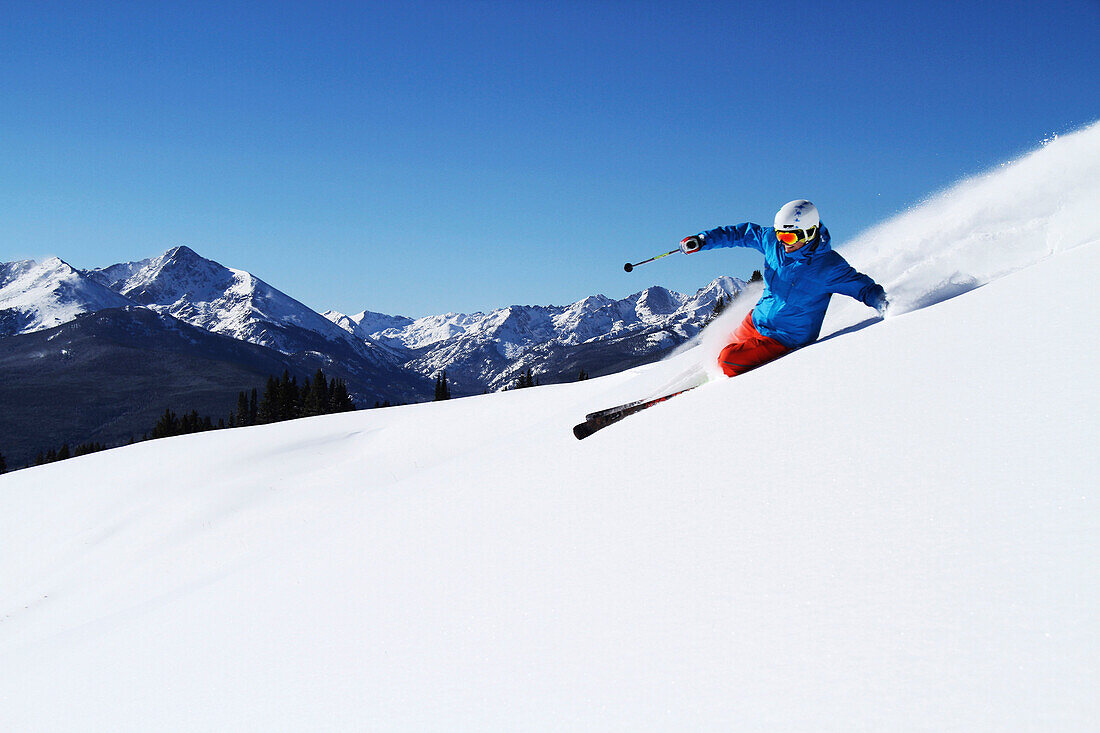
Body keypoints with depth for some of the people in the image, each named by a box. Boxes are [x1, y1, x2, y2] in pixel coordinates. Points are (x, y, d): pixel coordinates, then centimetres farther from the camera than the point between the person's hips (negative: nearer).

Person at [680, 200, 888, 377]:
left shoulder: (828, 266, -23)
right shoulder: (773, 241, -9)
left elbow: (863, 287, -17)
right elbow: (743, 232, 6)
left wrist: (880, 302, -36)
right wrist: (702, 240, 4)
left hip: (785, 341, -6)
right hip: (755, 321, 6)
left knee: (728, 360, -17)